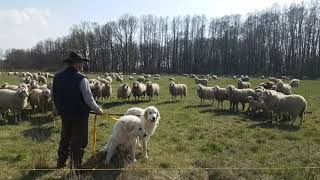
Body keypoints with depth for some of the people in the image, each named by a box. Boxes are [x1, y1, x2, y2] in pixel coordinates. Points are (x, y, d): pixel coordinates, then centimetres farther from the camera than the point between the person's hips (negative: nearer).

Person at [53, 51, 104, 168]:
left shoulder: (57, 77, 0)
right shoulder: (81, 79, -20)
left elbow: (55, 96, 9)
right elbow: (89, 99, -19)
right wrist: (97, 110, -3)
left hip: (64, 114, 7)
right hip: (79, 115, -6)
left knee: (65, 139, 23)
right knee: (79, 141, 8)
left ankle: (60, 164, 38)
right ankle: (75, 166, 18)